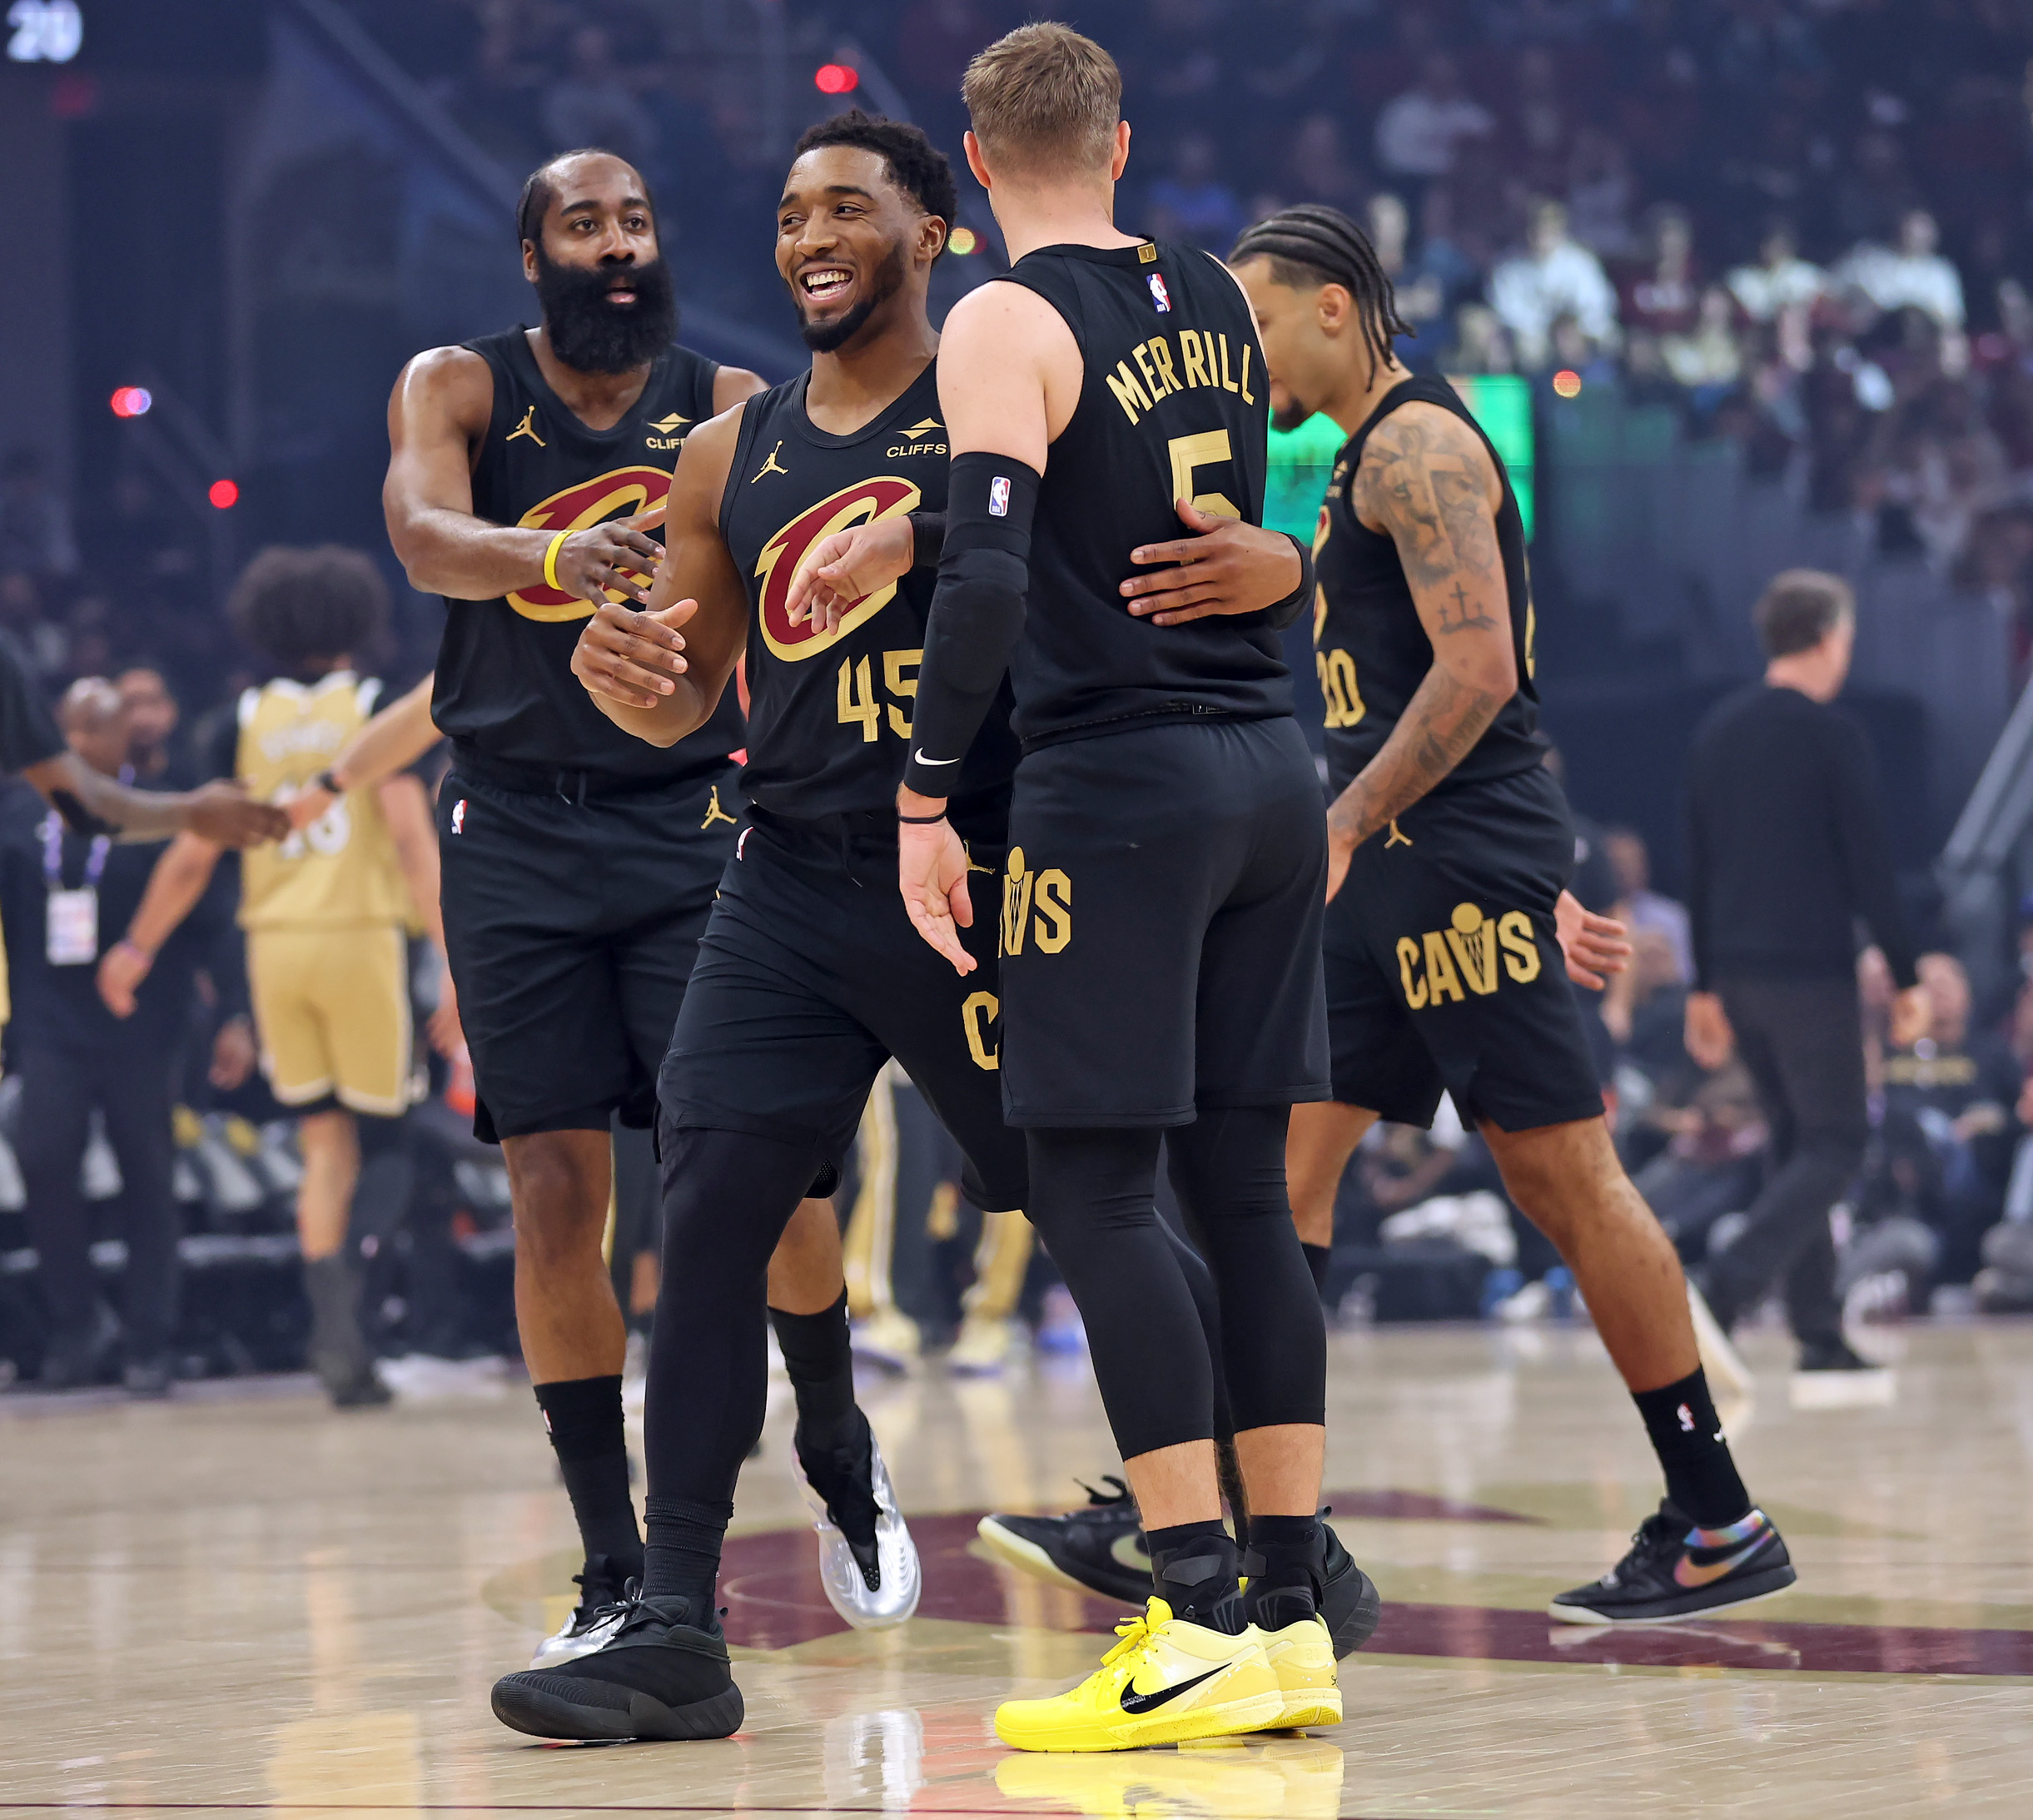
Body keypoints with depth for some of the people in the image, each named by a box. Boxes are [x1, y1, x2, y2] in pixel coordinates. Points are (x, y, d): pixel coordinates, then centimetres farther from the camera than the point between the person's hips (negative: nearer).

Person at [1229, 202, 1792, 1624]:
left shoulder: (1417, 444, -11)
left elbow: (1479, 669, -21)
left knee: (1567, 1177, -6)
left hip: (1461, 858, -10)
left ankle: (1719, 1525, -1)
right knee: (1279, 1161, 6)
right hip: (1395, 871, 10)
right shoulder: (1369, 455, 20)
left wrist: (1342, 828, -23)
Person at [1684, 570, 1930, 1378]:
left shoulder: (1717, 730, 11)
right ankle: (1725, 1287, -22)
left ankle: (1819, 1333, 10)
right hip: (1810, 971, -7)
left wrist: (1706, 986, 18)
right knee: (1835, 1144, -3)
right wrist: (1908, 977, -6)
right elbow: (1870, 871, -12)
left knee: (1795, 1140, 14)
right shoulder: (1831, 734, -10)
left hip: (1738, 971, 7)